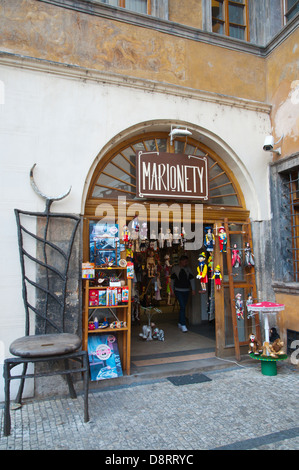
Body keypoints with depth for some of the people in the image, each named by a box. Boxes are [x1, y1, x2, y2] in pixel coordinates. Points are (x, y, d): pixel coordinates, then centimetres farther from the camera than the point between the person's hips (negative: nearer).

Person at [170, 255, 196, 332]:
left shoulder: (188, 269, 7)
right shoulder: (175, 269, 0)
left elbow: (192, 279, 9)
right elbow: (172, 280, 7)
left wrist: (193, 289, 2)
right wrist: (172, 290, 7)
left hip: (186, 290, 3)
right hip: (178, 290, -3)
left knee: (183, 307, 9)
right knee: (182, 307, -13)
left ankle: (180, 323, 24)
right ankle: (183, 325, -11)